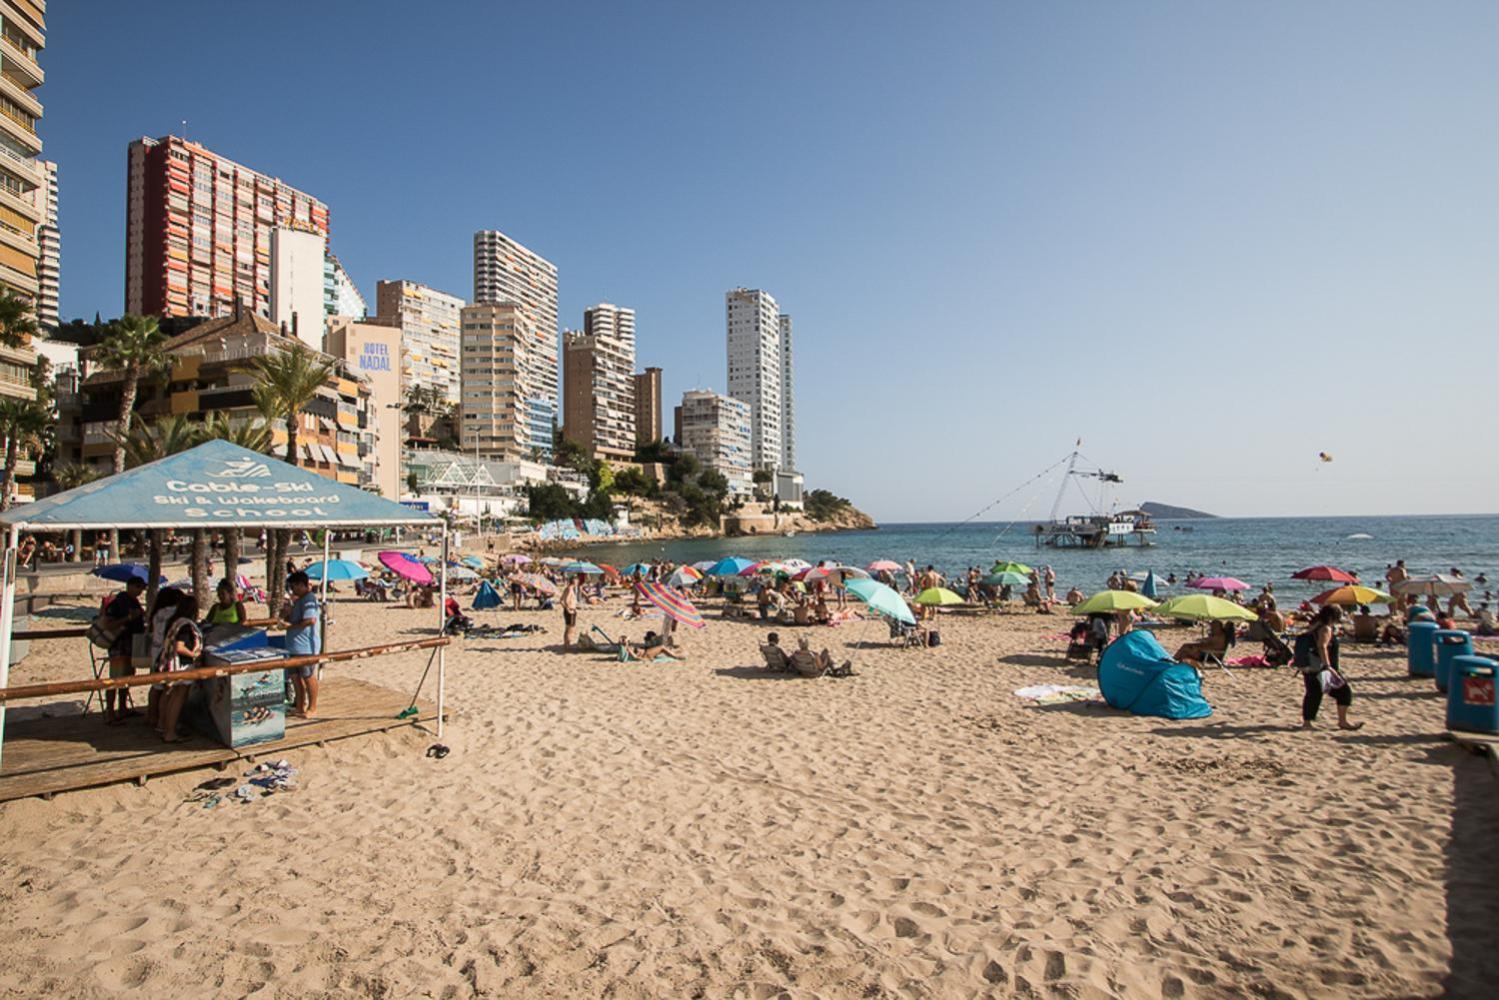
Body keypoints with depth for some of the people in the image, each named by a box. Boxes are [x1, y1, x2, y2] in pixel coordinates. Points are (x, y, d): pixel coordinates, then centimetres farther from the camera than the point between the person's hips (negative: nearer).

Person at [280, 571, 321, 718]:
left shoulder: (310, 599, -15)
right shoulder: (298, 600, 17)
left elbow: (310, 620, -25)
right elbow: (285, 617, 21)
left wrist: (290, 625, -18)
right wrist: (286, 610, 0)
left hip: (306, 646, -10)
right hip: (294, 645, 10)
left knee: (308, 676, 0)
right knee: (295, 676, 15)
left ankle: (312, 709, 9)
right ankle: (300, 707, 26)